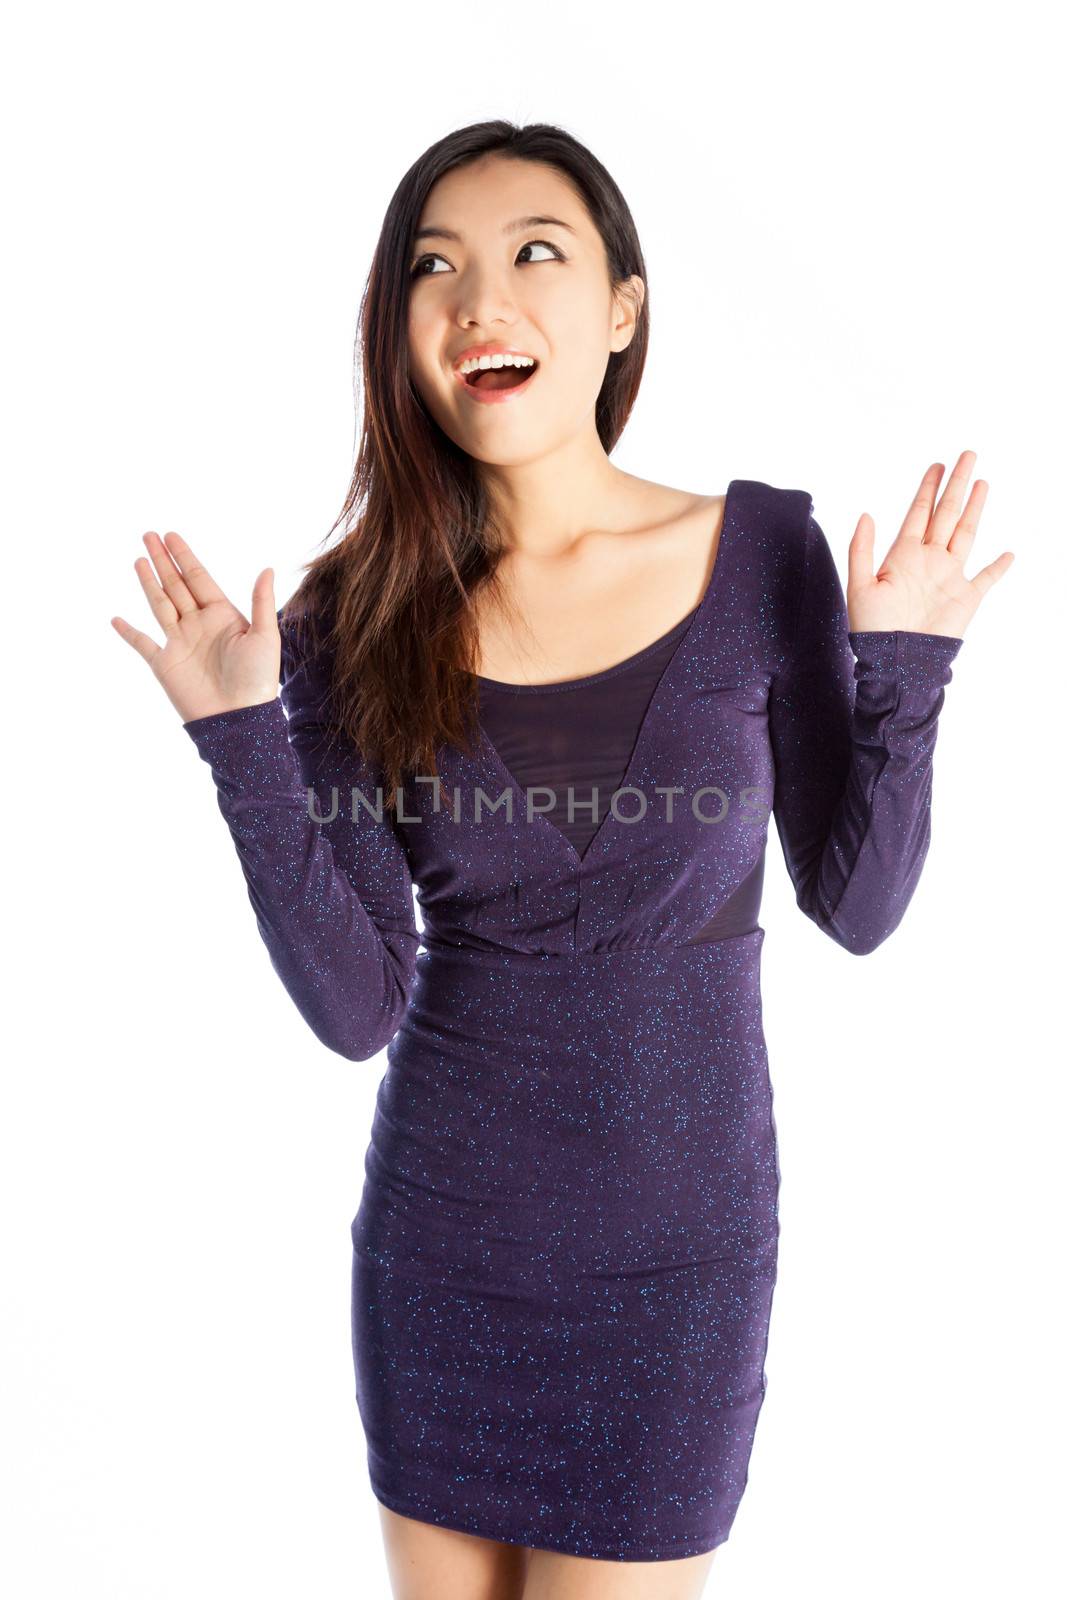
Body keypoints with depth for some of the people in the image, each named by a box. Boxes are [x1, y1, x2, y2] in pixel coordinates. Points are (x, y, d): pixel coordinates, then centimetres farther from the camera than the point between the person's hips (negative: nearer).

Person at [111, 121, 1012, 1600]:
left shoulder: (763, 552, -9)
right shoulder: (355, 619, -8)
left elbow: (856, 908, -2)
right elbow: (356, 1008, -11)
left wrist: (903, 673, -15)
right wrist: (244, 743, -20)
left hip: (675, 1244, -1)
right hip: (438, 1235, 2)